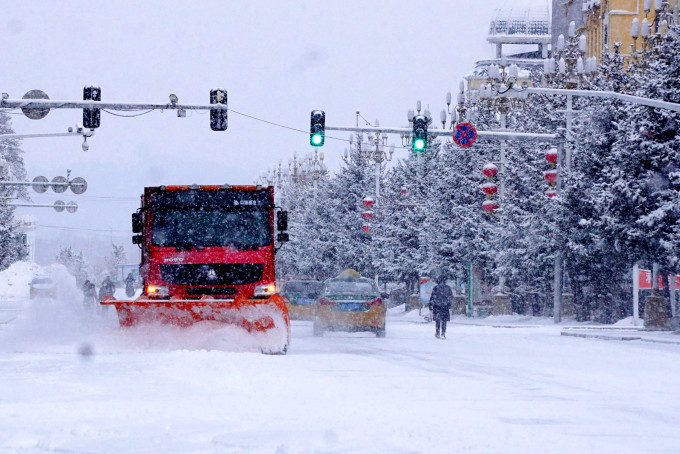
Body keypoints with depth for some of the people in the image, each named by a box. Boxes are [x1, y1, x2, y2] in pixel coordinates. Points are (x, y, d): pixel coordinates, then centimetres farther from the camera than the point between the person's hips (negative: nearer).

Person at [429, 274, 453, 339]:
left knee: (437, 321, 12)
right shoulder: (448, 288, 0)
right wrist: (450, 305, 21)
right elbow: (451, 297, 8)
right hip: (445, 307, 1)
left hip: (437, 306, -1)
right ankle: (443, 334, 1)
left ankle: (437, 334, 16)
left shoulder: (436, 288, -6)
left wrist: (431, 305, 1)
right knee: (444, 321, 6)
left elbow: (432, 298, -6)